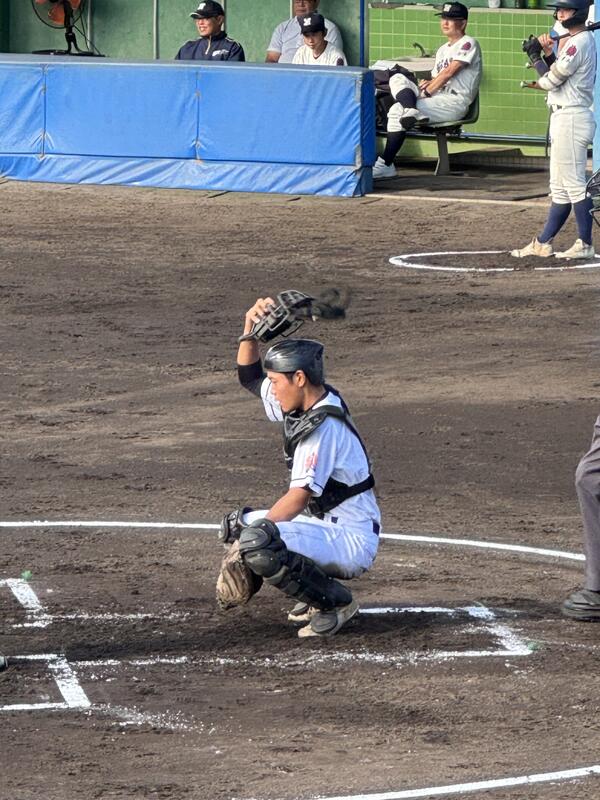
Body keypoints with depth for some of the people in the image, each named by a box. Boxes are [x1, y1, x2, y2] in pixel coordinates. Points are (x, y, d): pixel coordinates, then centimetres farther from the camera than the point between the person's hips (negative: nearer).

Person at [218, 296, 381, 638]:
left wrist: (254, 530, -23)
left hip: (352, 543, -10)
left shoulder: (325, 425, -21)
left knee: (255, 540, -30)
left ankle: (337, 601, -13)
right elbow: (250, 376, 19)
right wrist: (251, 327, 4)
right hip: (326, 527, 10)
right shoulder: (303, 405, 7)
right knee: (240, 523, 18)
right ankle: (315, 594, 12)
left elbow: (300, 497, -26)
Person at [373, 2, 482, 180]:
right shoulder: (443, 50, 28)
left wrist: (426, 92, -11)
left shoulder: (468, 44, -1)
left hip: (455, 102, -9)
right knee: (397, 79, -10)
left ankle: (386, 164, -26)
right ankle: (413, 112, -39)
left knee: (397, 110, -23)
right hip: (438, 97, 9)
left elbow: (449, 72, -10)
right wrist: (428, 84, 0)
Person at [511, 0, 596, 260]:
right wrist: (547, 54, 4)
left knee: (574, 184, -8)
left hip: (571, 118, -11)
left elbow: (550, 81, -16)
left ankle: (585, 244, -6)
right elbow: (559, 74, 18)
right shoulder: (575, 40, 16)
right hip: (564, 117, 11)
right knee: (560, 187, 13)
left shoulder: (579, 42, -15)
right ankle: (542, 243, 18)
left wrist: (535, 55, -2)